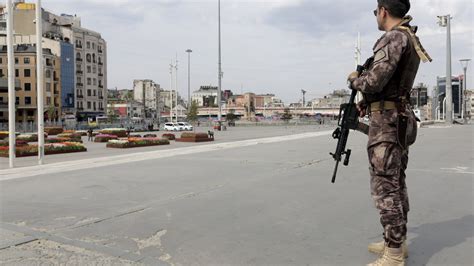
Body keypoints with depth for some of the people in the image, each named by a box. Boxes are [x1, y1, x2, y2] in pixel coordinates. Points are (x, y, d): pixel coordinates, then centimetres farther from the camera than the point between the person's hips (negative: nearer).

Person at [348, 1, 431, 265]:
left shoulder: (394, 37, -14)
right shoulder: (410, 38, 17)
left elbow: (374, 81, -23)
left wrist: (355, 79, -3)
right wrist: (366, 101, 17)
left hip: (387, 121, -10)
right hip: (400, 120, 10)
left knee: (385, 187, -8)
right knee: (397, 183, 15)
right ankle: (398, 242, 25)